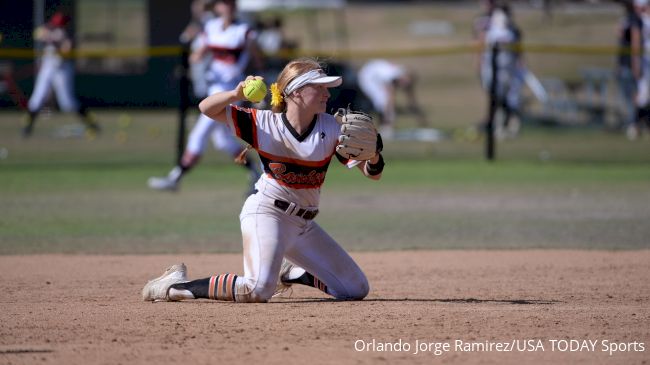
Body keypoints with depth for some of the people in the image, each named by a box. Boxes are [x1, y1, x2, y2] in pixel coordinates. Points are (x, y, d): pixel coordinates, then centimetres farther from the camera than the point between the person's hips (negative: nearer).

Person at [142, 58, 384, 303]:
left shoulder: (331, 128, -4)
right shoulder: (263, 123, -9)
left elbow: (372, 173, -7)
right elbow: (207, 108, -9)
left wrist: (373, 157, -31)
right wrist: (237, 94, -29)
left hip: (304, 224, 5)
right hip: (266, 212, -5)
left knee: (356, 289, 8)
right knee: (259, 290, -30)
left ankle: (290, 272, 30)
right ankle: (179, 286, -11)